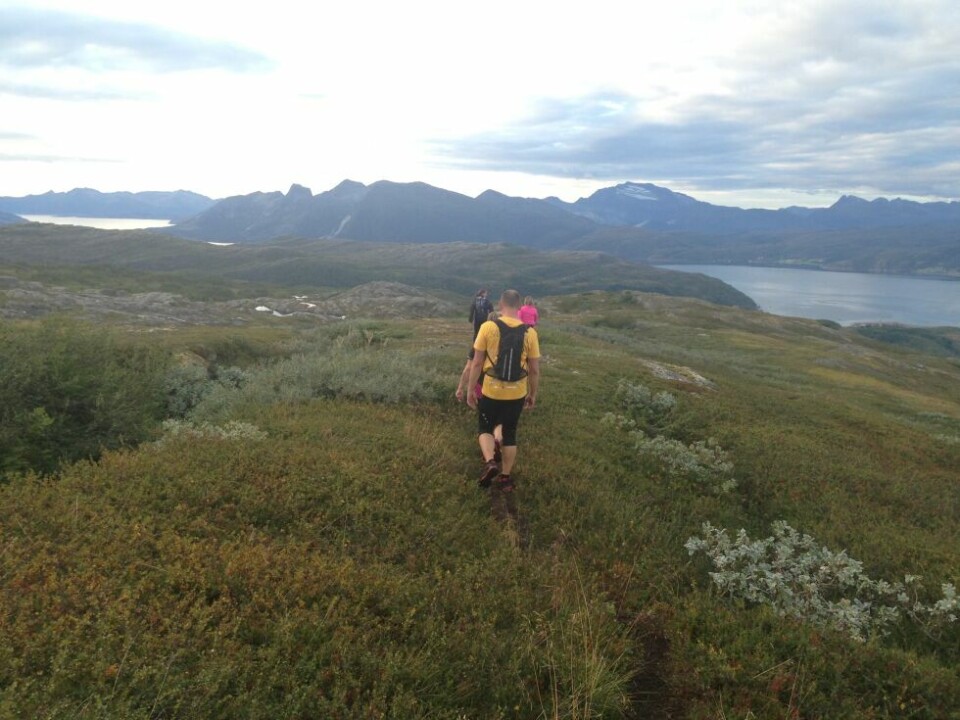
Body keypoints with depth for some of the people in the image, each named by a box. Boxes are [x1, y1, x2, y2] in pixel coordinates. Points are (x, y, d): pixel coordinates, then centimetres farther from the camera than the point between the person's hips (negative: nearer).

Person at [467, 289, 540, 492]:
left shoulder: (488, 327, -11)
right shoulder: (529, 333, -6)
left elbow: (477, 363, -8)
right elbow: (534, 370, -1)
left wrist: (470, 389, 3)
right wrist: (533, 394, 13)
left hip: (491, 392, -2)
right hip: (517, 394, 2)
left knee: (485, 429, 18)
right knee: (509, 434, 18)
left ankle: (489, 462, -6)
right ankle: (505, 477, 24)